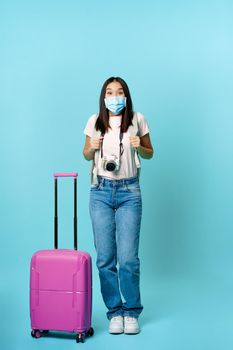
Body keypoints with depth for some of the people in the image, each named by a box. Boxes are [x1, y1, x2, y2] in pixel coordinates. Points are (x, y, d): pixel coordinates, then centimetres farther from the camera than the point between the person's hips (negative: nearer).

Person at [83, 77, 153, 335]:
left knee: (128, 257, -4)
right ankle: (114, 311, 20)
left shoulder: (137, 119, 1)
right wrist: (92, 148, -7)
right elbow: (86, 155, 15)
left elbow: (149, 153, 10)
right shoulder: (94, 121, 4)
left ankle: (131, 312, 16)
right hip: (100, 191, 2)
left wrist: (139, 147, -11)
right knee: (105, 257, 3)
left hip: (129, 191, -1)